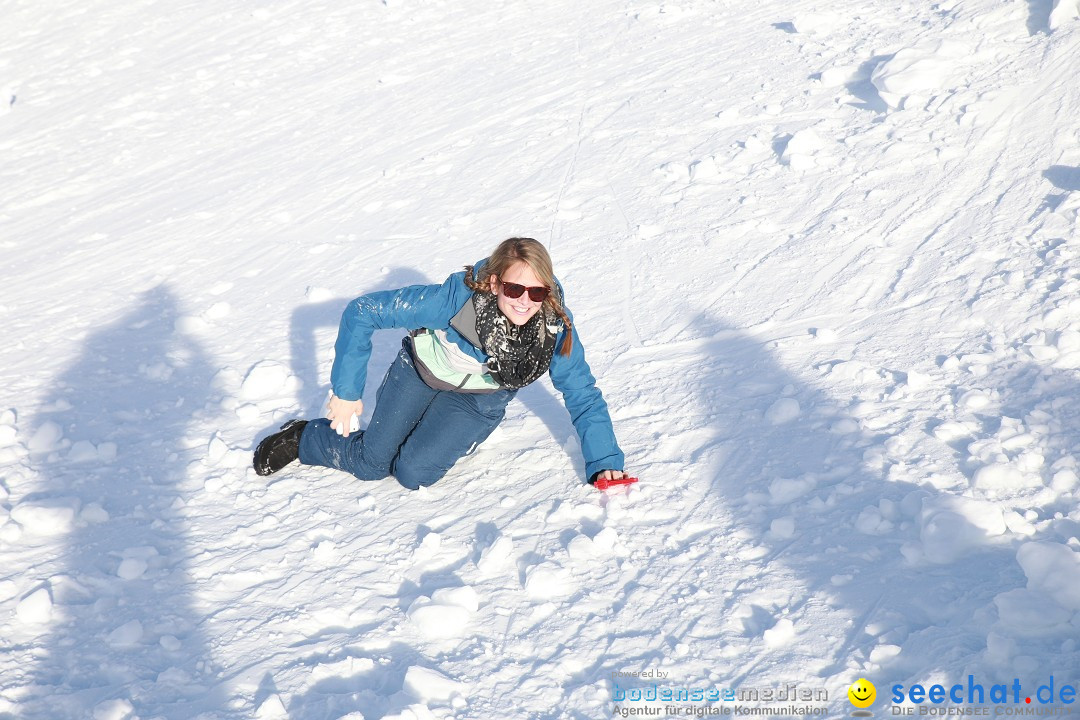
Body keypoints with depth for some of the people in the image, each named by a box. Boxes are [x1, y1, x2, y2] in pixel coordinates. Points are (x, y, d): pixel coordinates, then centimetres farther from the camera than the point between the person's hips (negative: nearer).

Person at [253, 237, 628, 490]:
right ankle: (301, 436, 31)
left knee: (412, 473, -15)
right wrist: (346, 390, -27)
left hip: (480, 398, 1)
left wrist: (605, 462, -25)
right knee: (370, 464, 1)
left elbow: (583, 396, -17)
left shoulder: (556, 328, -29)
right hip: (422, 369, -1)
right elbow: (363, 310, -29)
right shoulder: (457, 298, -36)